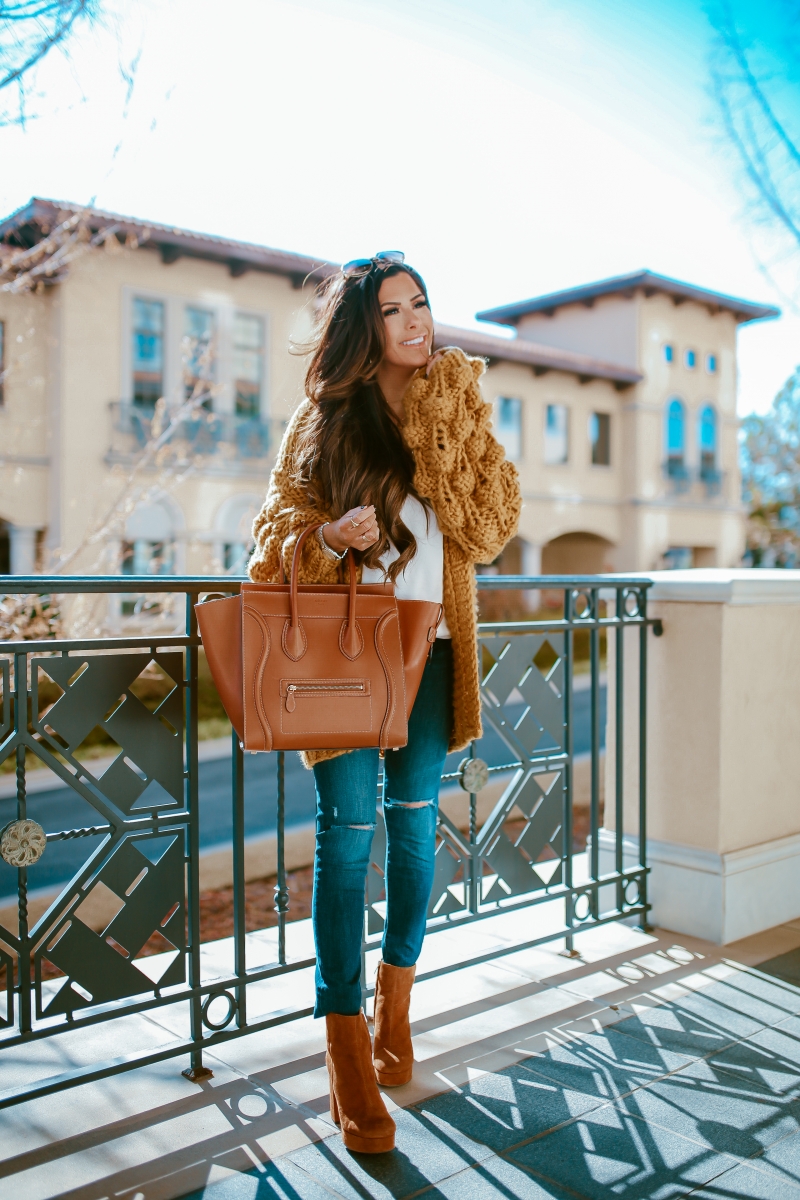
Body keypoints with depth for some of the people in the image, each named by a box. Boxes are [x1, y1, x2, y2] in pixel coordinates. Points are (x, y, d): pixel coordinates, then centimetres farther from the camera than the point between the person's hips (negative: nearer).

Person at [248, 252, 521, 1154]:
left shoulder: (456, 408, 8)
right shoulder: (323, 420, 2)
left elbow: (490, 526, -2)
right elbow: (279, 530, 2)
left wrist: (444, 426, -9)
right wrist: (331, 538, -19)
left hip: (428, 645, 3)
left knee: (415, 823, 9)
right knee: (348, 832, -6)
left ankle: (395, 1001, 30)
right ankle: (347, 1049, 4)